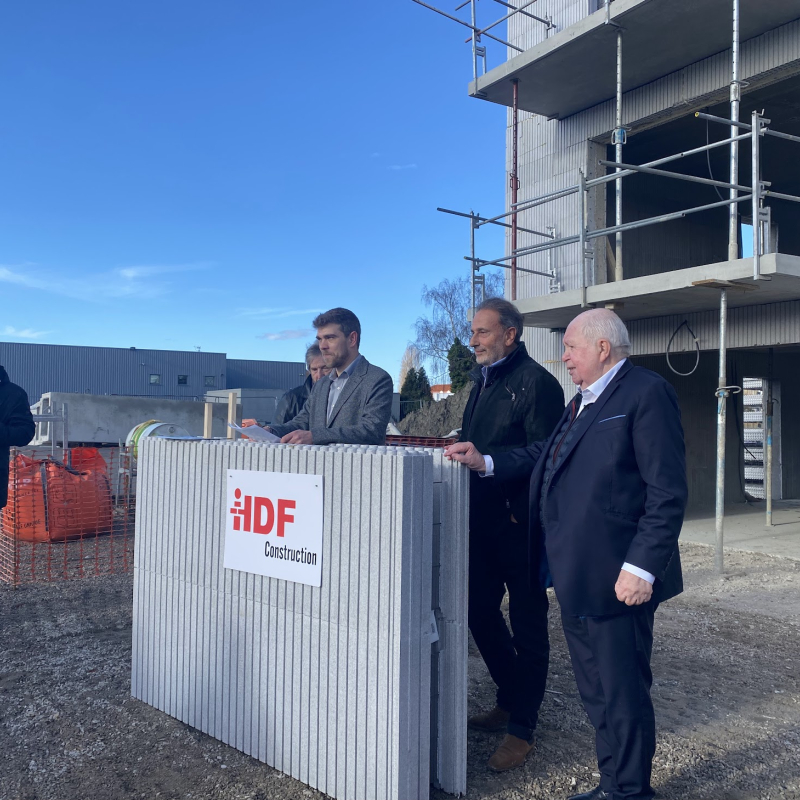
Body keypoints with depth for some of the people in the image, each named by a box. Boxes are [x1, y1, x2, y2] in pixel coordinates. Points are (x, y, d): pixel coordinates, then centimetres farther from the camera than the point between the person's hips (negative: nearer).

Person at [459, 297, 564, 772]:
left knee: (527, 625, 5)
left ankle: (522, 729, 18)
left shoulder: (536, 382, -13)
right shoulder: (484, 380, 14)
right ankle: (509, 700, 36)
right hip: (483, 523, 9)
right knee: (480, 612, 16)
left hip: (519, 526, -8)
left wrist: (521, 514, -19)